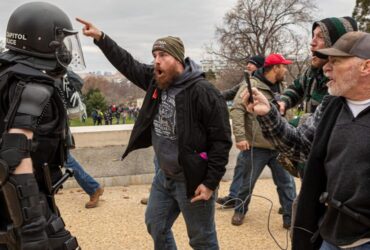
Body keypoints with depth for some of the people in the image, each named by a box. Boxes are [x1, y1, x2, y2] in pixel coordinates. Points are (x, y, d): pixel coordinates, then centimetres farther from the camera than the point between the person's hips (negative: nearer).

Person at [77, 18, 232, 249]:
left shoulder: (204, 92, -22)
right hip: (164, 176, 8)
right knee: (156, 226, 22)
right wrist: (100, 37, 5)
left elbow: (221, 141, -20)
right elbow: (127, 64, 12)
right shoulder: (156, 80, 0)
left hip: (193, 181, -7)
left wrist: (210, 183, -19)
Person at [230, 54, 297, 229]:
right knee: (248, 182, 11)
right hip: (256, 147, -6)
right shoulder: (252, 85, -13)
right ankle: (240, 211, 33)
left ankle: (291, 218, 16)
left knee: (287, 183, 5)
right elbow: (237, 110, -19)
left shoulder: (279, 87, 12)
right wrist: (240, 136, -25)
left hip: (278, 146, 6)